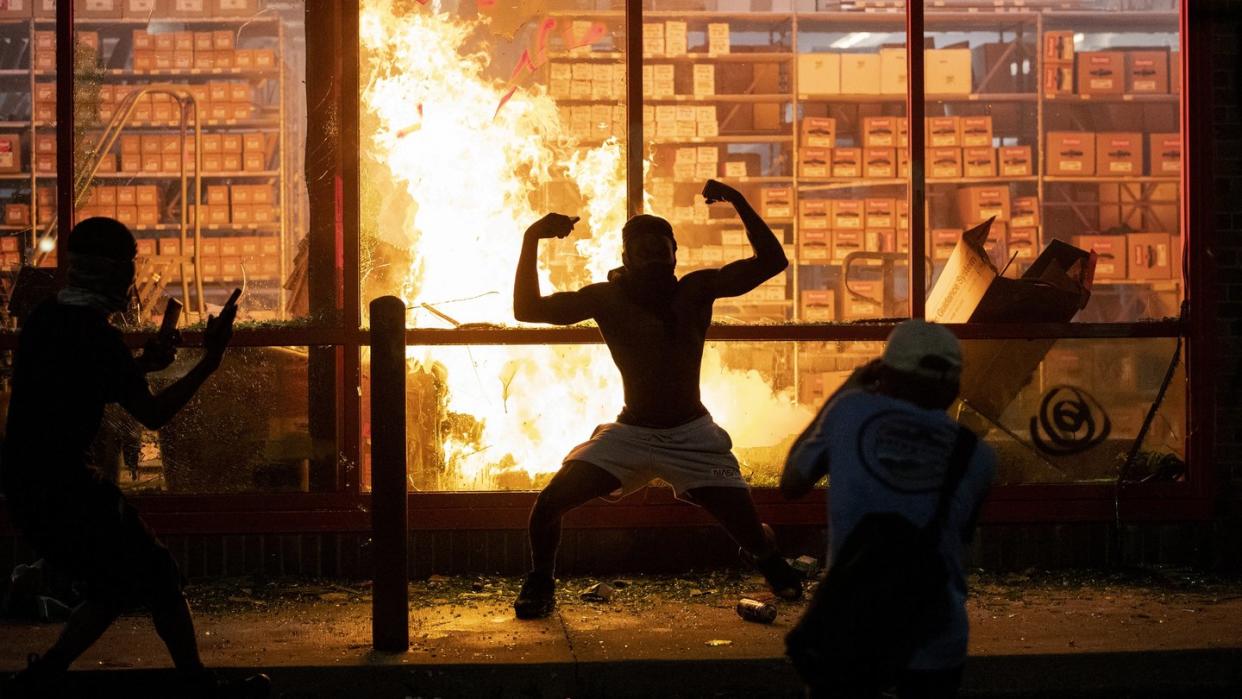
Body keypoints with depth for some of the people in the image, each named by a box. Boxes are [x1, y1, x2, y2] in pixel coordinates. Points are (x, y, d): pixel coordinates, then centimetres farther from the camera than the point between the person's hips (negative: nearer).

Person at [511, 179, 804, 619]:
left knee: (749, 530, -5)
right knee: (548, 505, -13)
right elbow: (527, 310, -11)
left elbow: (772, 261, -12)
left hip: (692, 436, 0)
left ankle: (768, 559, 35)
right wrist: (532, 240, -21)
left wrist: (738, 203, -21)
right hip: (630, 434, 1)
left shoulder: (697, 289, -7)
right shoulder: (607, 298, -7)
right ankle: (539, 585, 16)